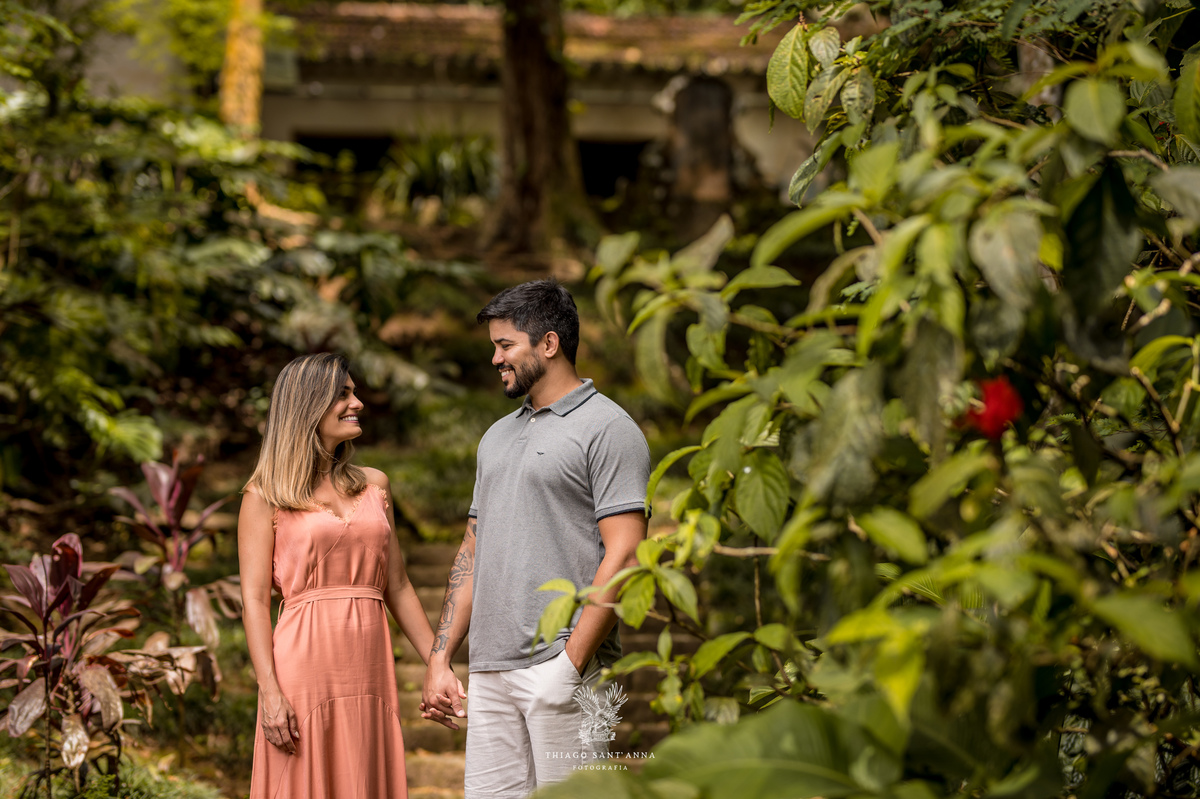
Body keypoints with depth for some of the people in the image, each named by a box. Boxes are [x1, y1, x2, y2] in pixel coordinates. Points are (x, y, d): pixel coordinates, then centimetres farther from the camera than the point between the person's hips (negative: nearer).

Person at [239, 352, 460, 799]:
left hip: (369, 673, 4)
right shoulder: (265, 497, 2)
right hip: (304, 667, -4)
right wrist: (270, 691, -14)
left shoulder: (374, 485, 16)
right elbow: (255, 599, -4)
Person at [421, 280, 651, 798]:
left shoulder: (606, 429, -4)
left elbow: (623, 555, -13)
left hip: (562, 665, -7)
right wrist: (440, 659, 14)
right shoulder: (498, 436, 21)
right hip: (490, 672, 7)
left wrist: (571, 662, -18)